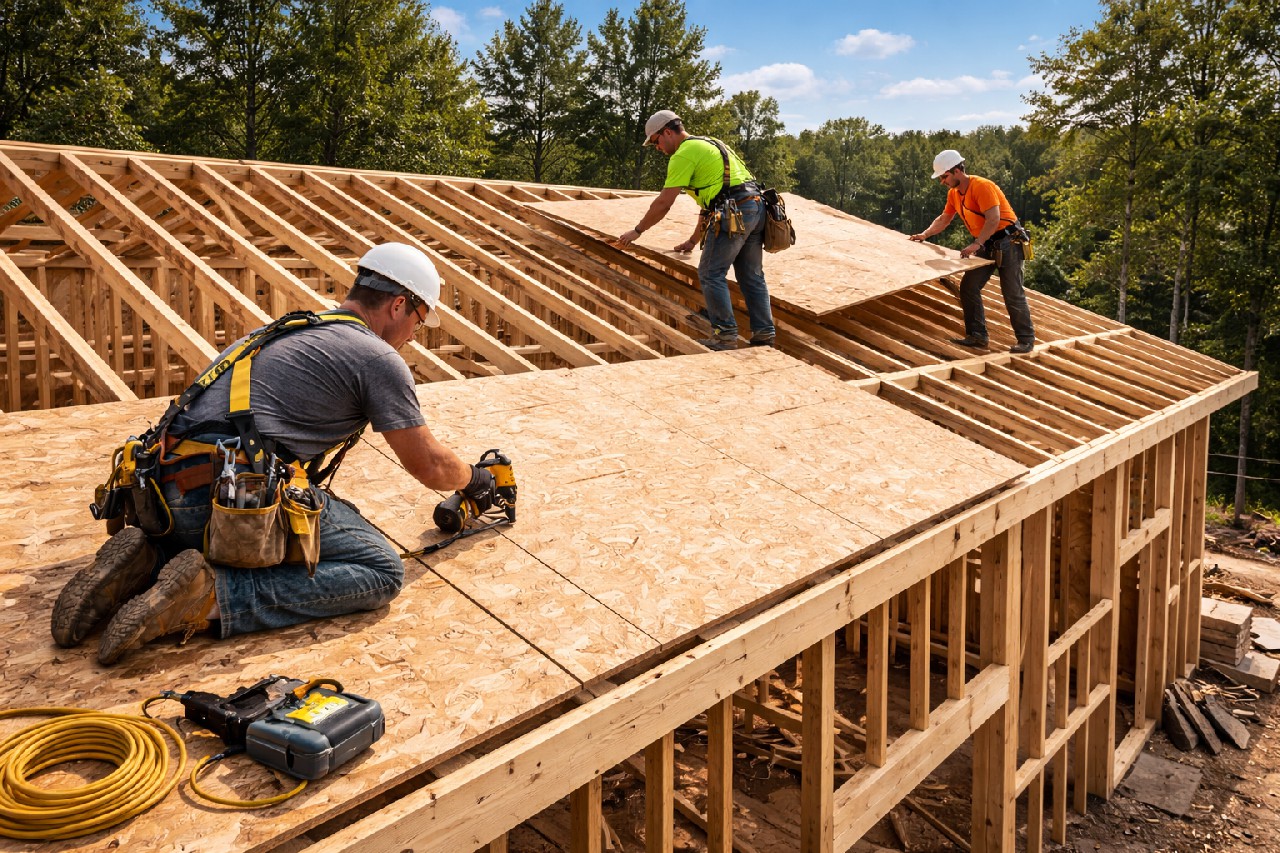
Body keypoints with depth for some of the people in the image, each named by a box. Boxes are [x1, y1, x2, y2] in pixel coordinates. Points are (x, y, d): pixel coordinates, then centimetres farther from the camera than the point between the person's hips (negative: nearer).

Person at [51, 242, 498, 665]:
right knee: (381, 572, -3)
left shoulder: (289, 328, 26)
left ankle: (147, 562, 9)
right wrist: (475, 478, 29)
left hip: (169, 490, 9)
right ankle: (214, 596, -16)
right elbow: (429, 466, 7)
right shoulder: (379, 358, 2)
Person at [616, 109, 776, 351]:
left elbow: (664, 203, -6)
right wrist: (693, 240, 33)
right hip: (756, 206, 9)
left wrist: (636, 231, 5)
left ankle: (726, 336, -3)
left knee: (711, 274, -2)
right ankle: (765, 333, 14)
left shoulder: (684, 153, -3)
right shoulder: (708, 144, 28)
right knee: (752, 276, 13)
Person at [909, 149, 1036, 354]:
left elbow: (993, 219, -27)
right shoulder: (953, 193, 7)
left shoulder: (981, 186, -20)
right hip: (986, 244, 9)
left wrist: (976, 244, -33)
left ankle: (1026, 340, 3)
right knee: (968, 287, 0)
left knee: (1013, 294, -7)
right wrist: (924, 235, 7)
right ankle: (977, 336, 4)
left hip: (1008, 241, -9)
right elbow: (944, 219, 20)